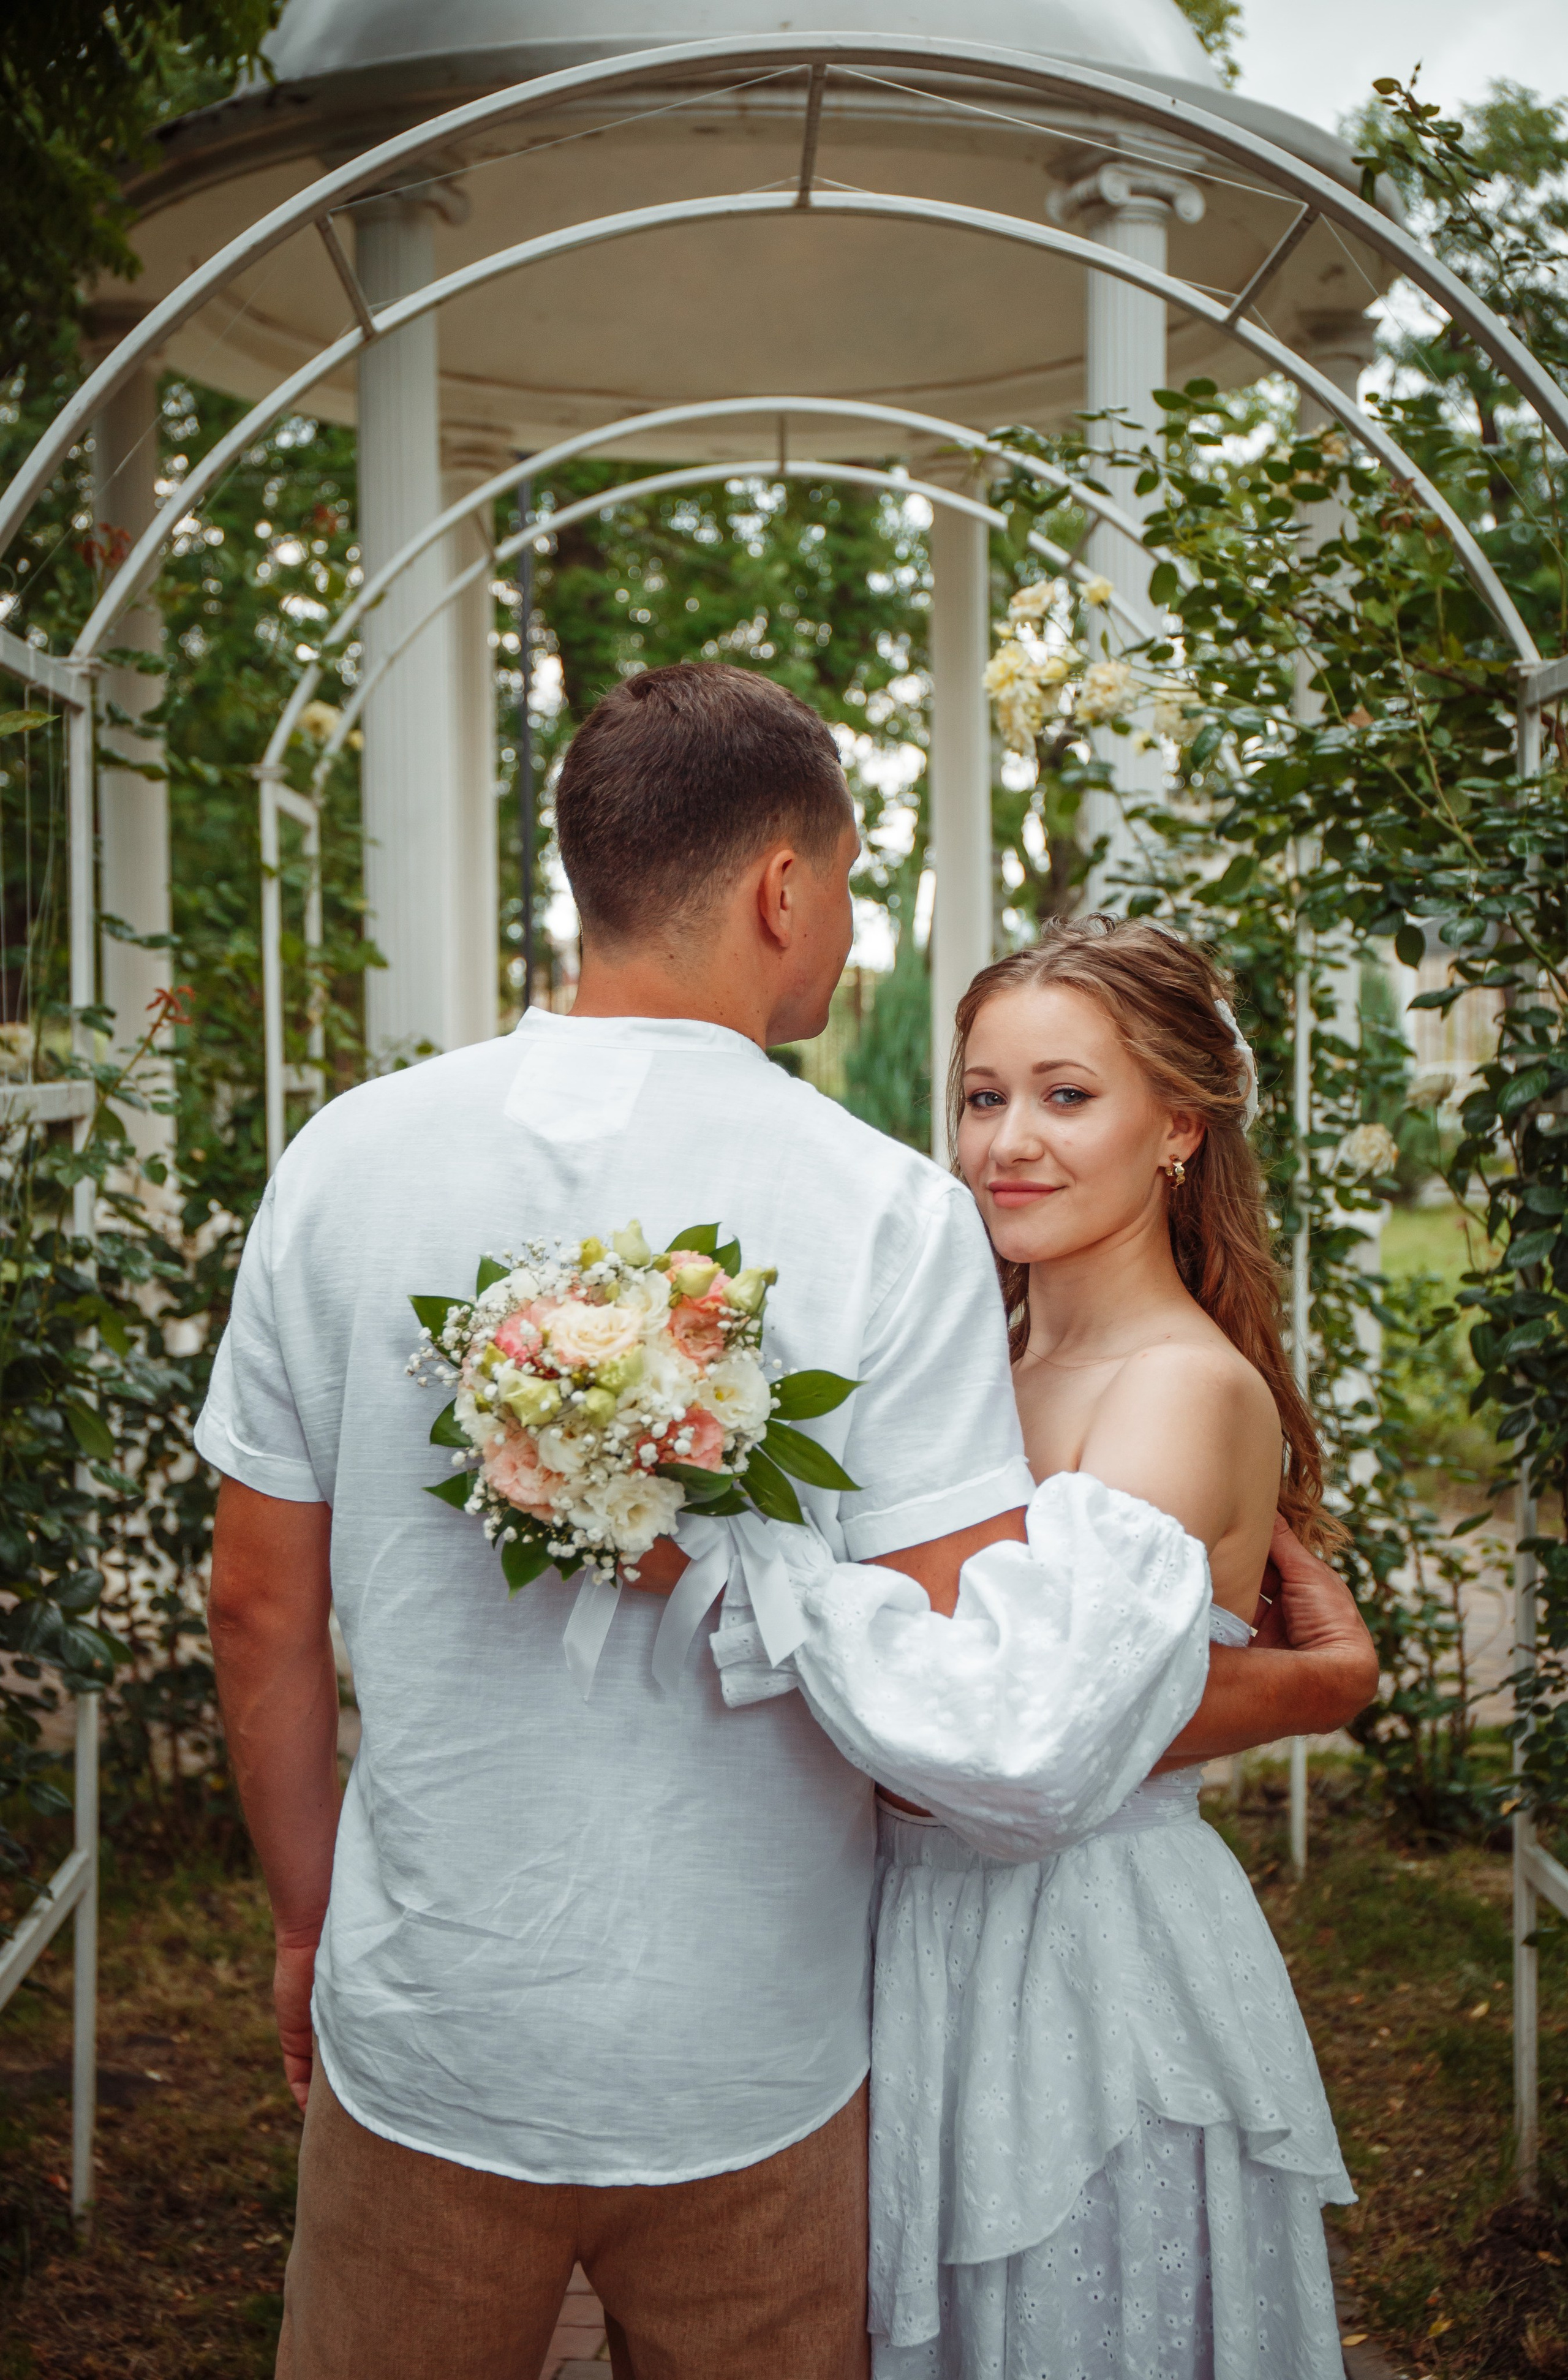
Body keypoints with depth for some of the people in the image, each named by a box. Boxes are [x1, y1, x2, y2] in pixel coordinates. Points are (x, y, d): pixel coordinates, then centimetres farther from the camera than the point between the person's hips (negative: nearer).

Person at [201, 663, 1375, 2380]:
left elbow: (260, 1612, 0)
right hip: (750, 2069, -1)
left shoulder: (346, 1159, -7)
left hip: (430, 2045, 2)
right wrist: (1319, 1680, -1)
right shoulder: (891, 1215, -15)